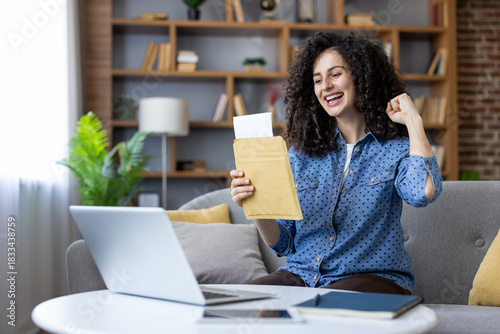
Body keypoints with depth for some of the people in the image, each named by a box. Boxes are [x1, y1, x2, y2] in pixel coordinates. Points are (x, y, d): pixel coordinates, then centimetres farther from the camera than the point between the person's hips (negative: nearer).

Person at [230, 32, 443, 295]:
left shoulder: (395, 149, 2)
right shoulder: (301, 153, 11)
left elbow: (424, 192, -24)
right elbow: (283, 243, 11)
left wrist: (413, 120, -10)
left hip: (371, 276, -3)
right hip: (302, 274, 3)